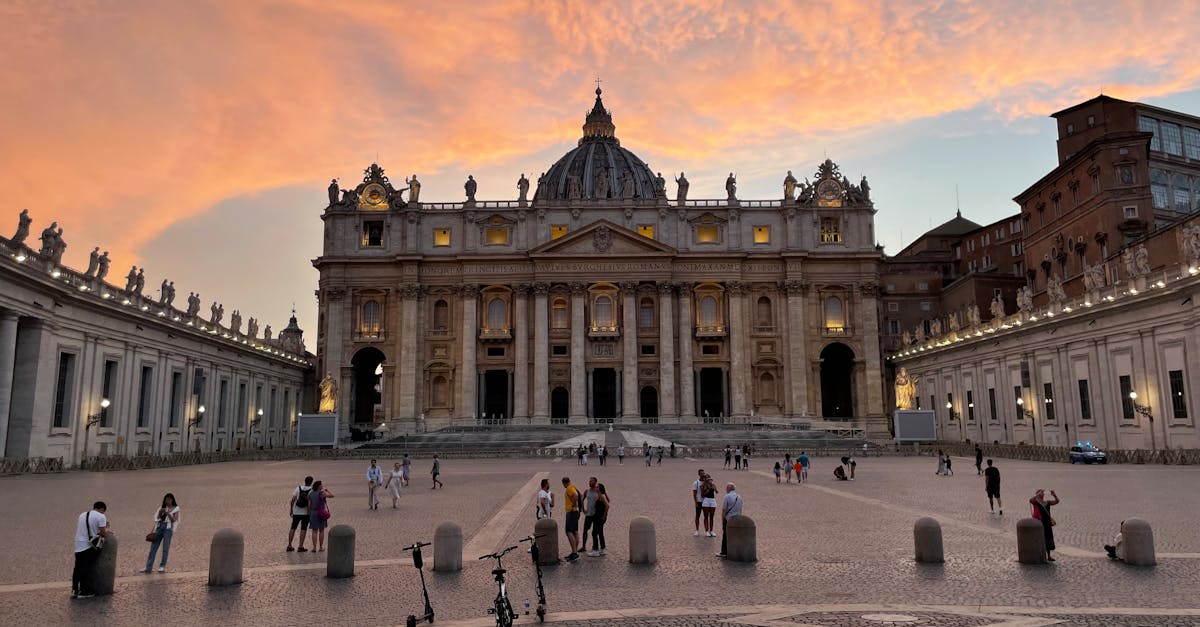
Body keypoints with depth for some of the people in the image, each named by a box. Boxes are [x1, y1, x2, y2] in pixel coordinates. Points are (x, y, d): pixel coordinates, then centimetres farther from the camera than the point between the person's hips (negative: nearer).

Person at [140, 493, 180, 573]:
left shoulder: (175, 509, 3)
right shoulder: (162, 507, 13)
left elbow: (174, 520, -4)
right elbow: (157, 517, 11)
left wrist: (168, 513, -15)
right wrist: (160, 512, -8)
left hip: (168, 528, -4)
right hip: (159, 527, 4)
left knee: (165, 548, -4)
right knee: (153, 547, 2)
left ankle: (162, 566, 3)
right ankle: (148, 567, 5)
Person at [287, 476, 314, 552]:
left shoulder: (298, 488, -2)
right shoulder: (312, 491, -9)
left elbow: (293, 500, -4)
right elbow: (310, 503, -15)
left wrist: (291, 511, 5)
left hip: (296, 512, 3)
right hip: (306, 513, -3)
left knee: (293, 528, 12)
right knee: (303, 529, 4)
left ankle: (289, 546, 13)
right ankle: (301, 547, 2)